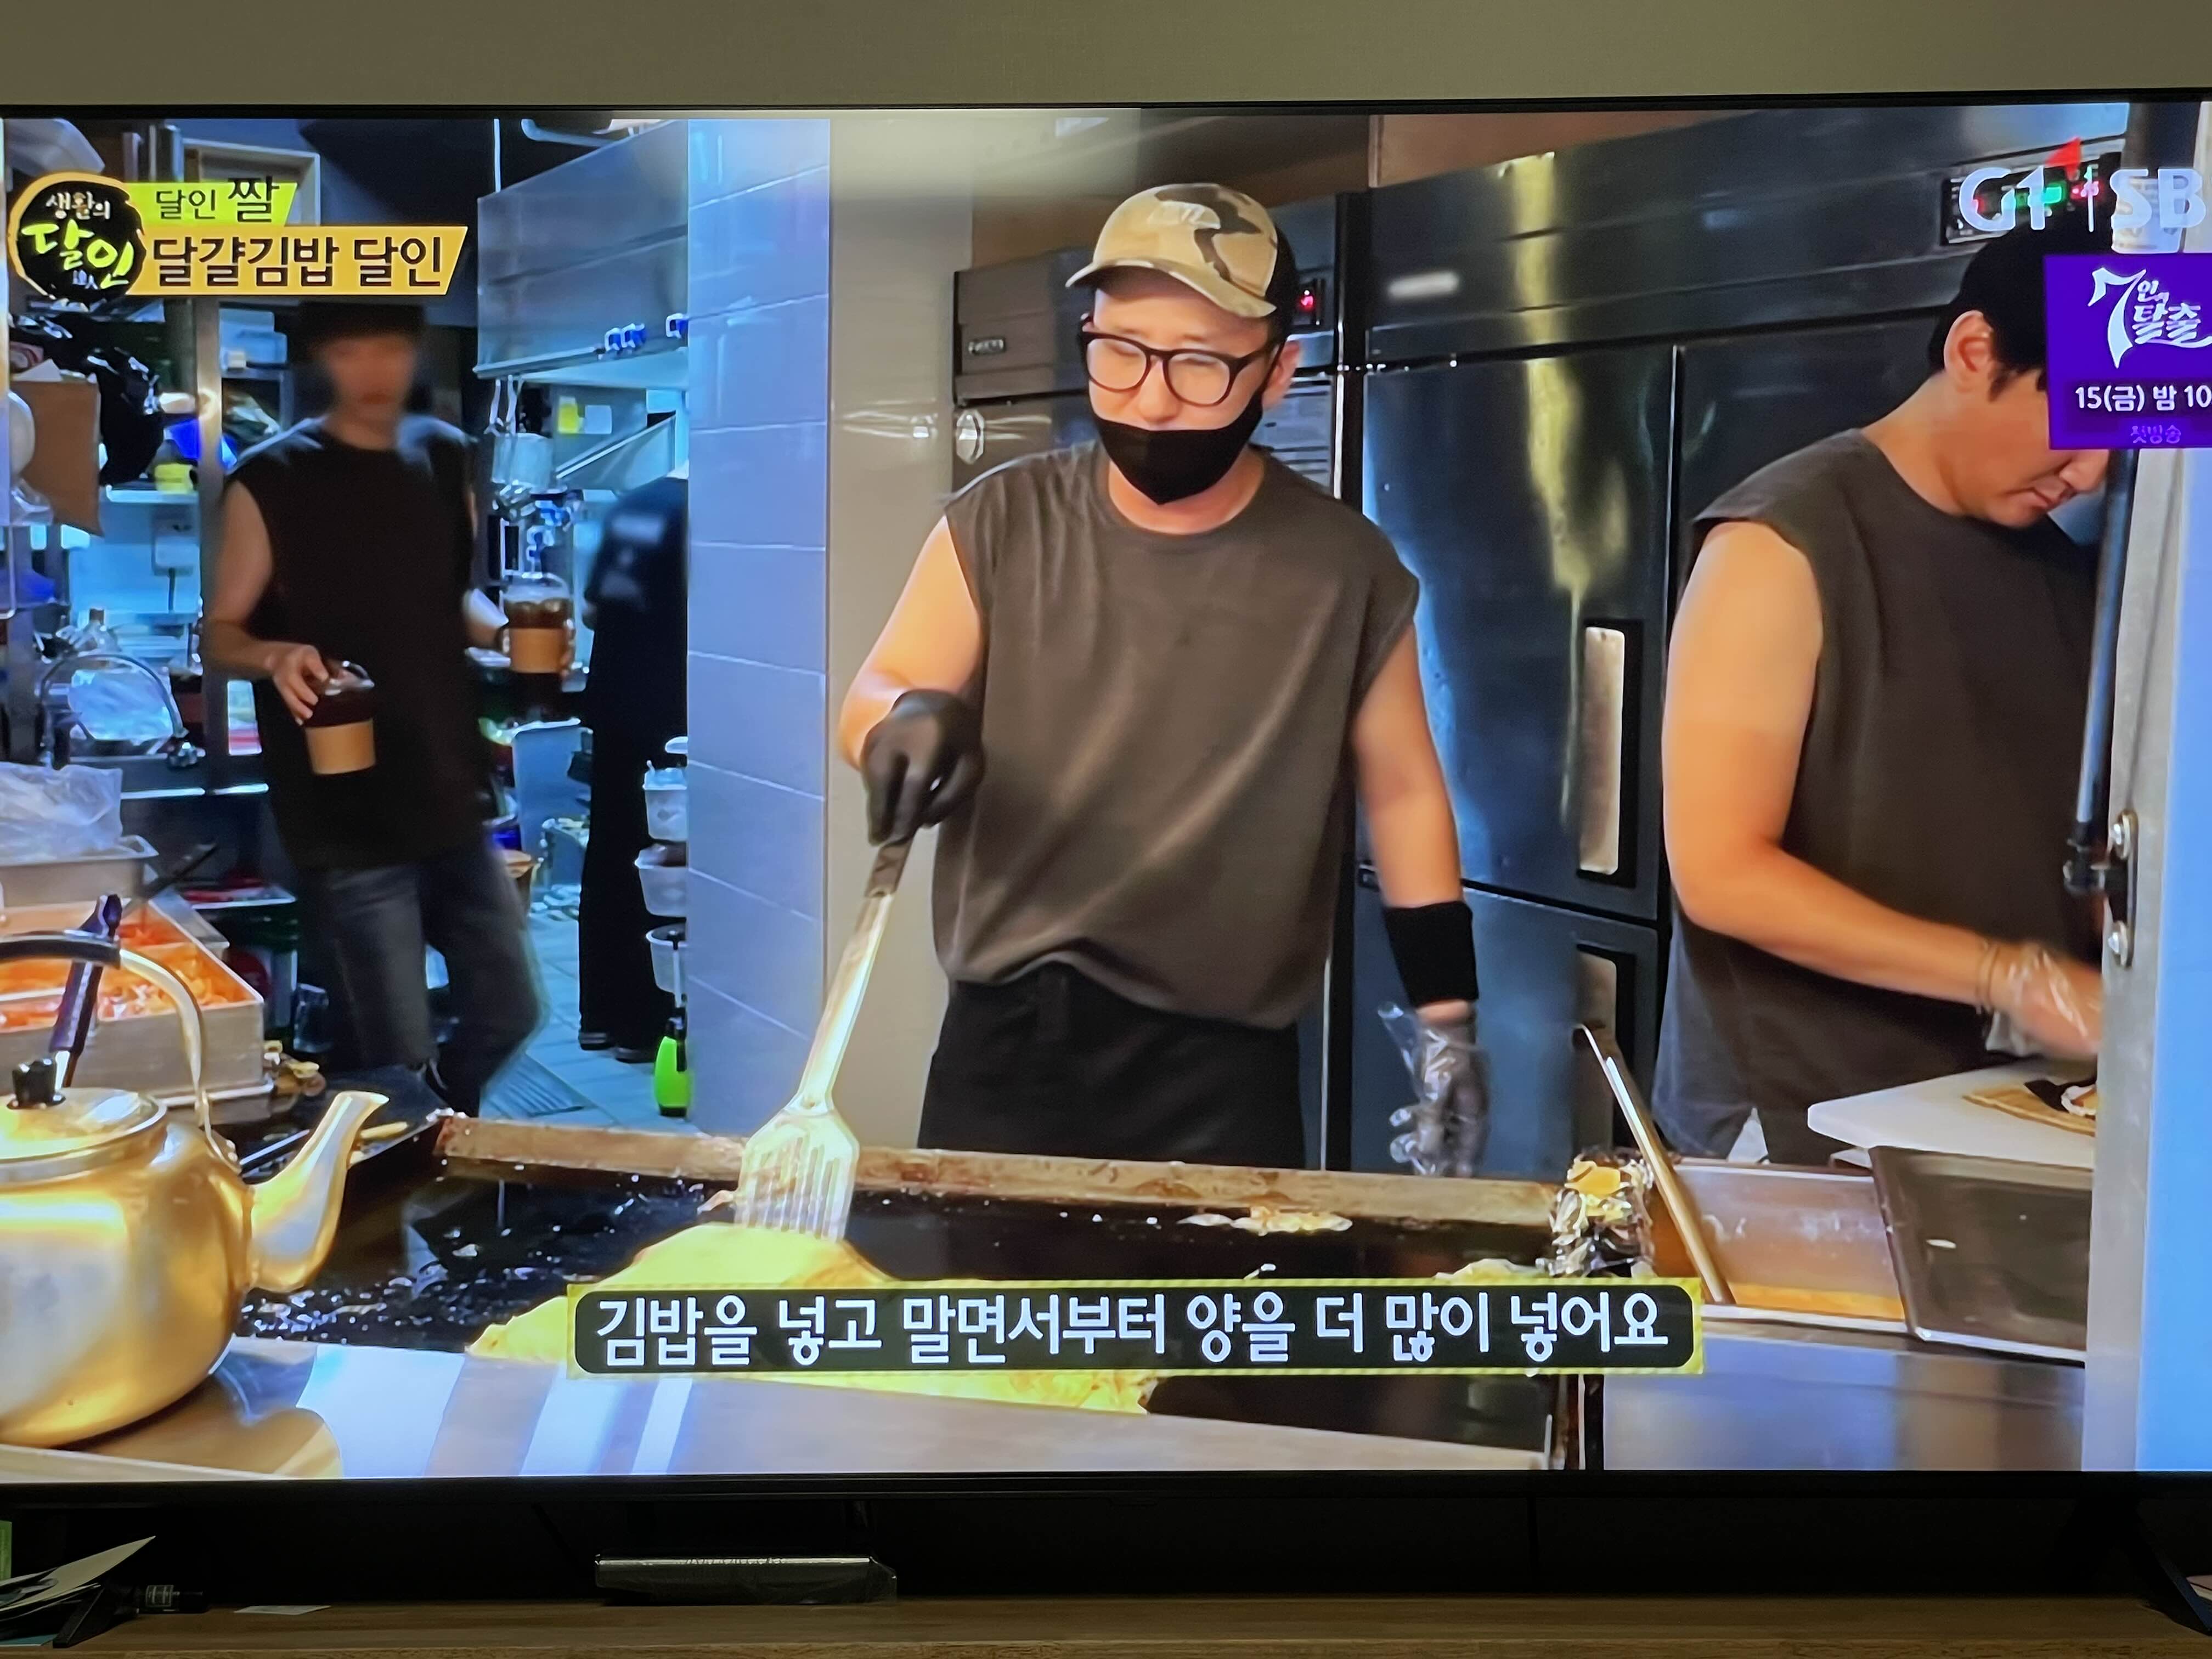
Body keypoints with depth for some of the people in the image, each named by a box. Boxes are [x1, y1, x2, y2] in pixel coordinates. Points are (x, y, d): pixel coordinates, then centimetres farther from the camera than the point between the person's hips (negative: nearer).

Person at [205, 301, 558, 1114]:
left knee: (507, 1011, 15)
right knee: (402, 1059, 0)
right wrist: (275, 655, -27)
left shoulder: (444, 457, 7)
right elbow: (221, 633, -5)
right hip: (348, 820, -6)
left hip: (452, 800, 6)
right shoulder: (272, 480, -10)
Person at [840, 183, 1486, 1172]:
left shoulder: (1344, 569, -2)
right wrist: (911, 718, -23)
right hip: (1003, 1049, 1)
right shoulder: (1000, 525, -1)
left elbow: (1402, 794, 6)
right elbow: (868, 702, 1)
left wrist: (1448, 1021, 2)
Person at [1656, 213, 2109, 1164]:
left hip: (2001, 1120, 6)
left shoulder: (2067, 574, 7)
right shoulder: (1784, 545, -13)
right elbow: (1720, 873, -18)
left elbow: (2066, 840, 13)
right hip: (1796, 1133, -6)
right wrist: (2003, 974, -22)